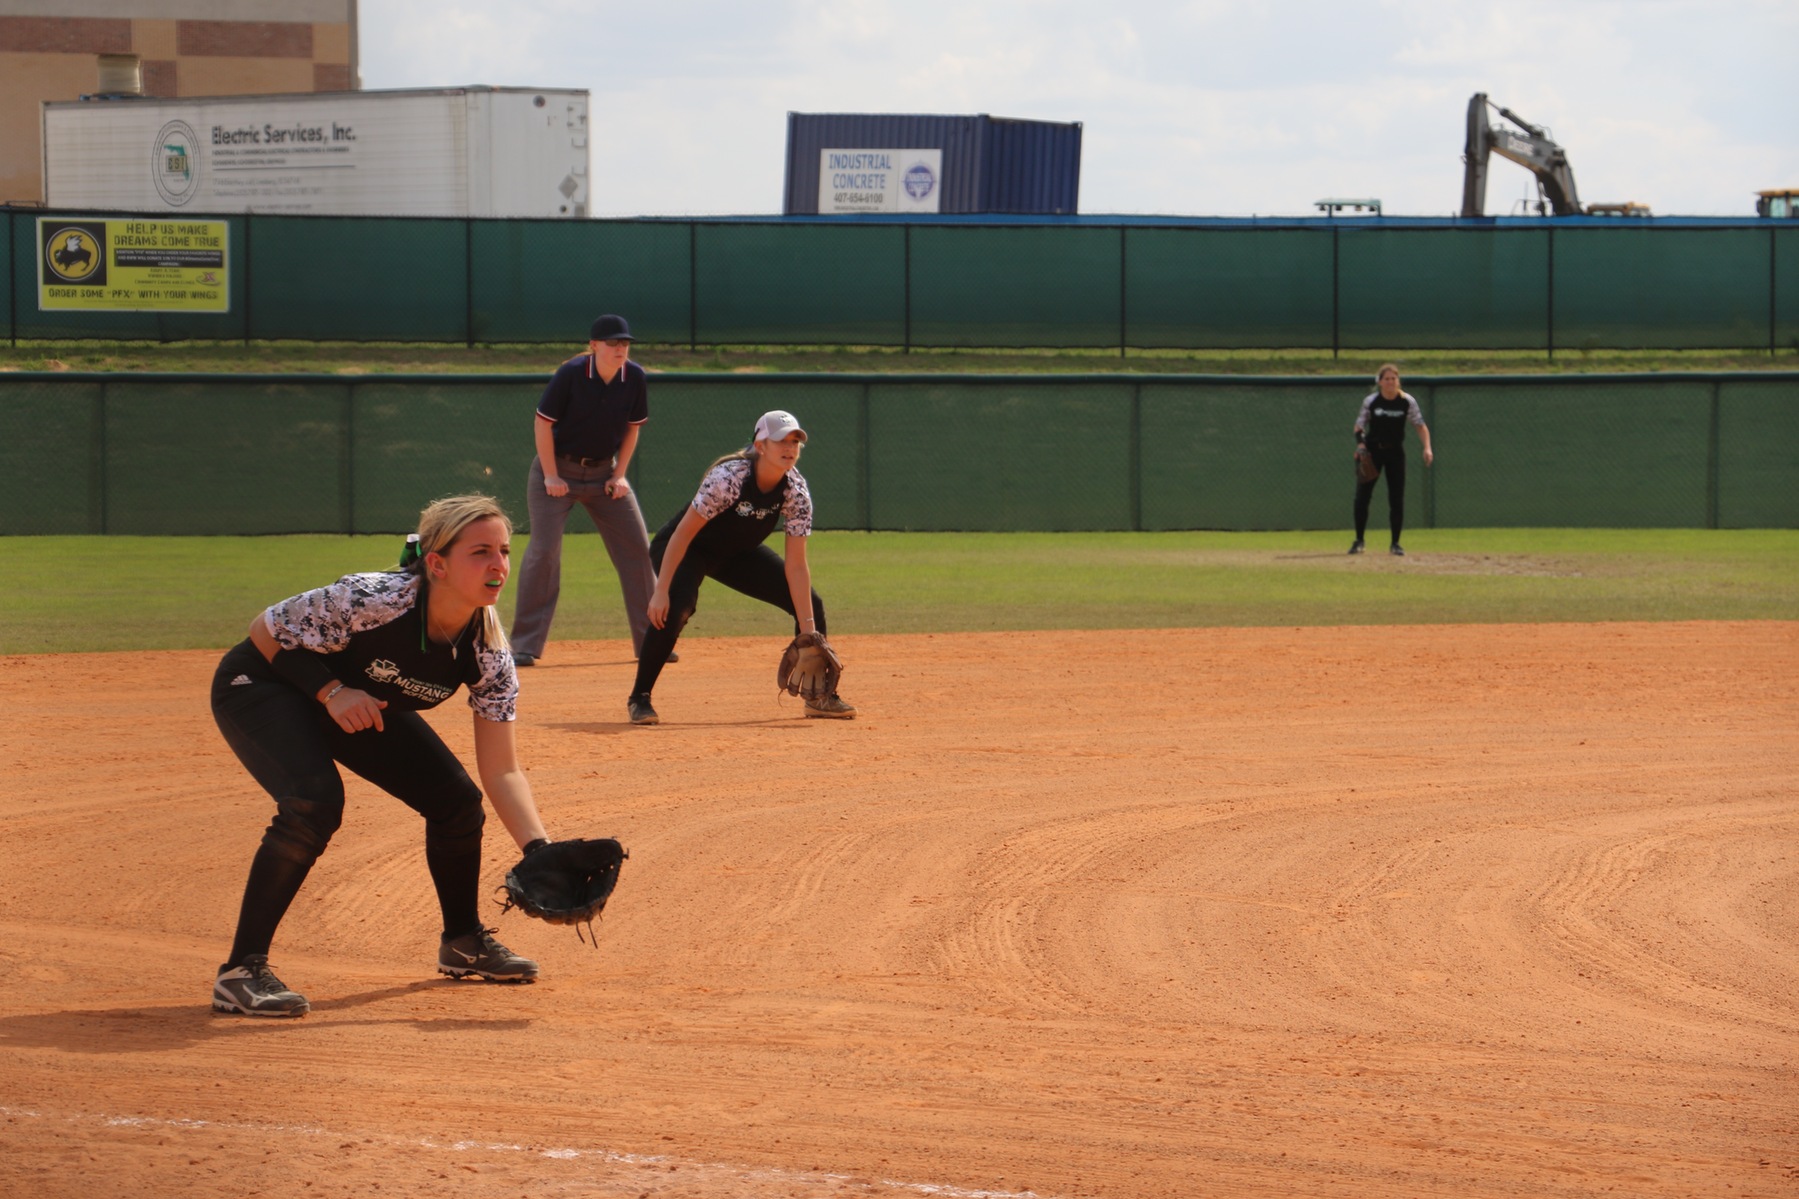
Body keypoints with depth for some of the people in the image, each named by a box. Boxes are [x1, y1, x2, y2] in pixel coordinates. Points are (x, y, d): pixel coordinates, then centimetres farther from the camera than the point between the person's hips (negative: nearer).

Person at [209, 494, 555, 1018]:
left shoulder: (488, 652, -19)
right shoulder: (372, 600, -36)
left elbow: (501, 770, -17)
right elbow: (265, 631, -21)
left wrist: (539, 850, -31)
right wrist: (331, 691, -31)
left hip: (360, 703, 6)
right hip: (260, 686, -6)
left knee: (457, 800, 0)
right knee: (314, 801, -31)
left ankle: (463, 942, 27)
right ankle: (242, 972, -25)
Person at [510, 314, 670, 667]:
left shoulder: (635, 379, -8)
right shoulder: (570, 374, -19)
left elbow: (632, 427, 6)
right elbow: (542, 422, -13)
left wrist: (620, 475, -2)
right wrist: (551, 477, -15)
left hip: (604, 472, 4)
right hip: (558, 468, -4)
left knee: (637, 546, -1)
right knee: (544, 550, -13)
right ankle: (524, 646, -8)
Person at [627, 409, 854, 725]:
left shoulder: (796, 491, -19)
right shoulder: (728, 478, -35)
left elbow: (796, 566, -17)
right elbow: (683, 534, -31)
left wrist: (808, 630, -21)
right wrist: (661, 591, -35)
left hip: (738, 554, 6)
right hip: (689, 551, -6)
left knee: (810, 604, -2)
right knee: (675, 607, -34)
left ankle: (820, 696, 15)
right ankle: (639, 699, -19)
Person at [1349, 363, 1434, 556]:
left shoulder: (1407, 402, -8)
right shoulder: (1371, 401, -9)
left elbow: (1421, 425, -1)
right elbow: (1359, 426, 0)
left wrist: (1427, 447, -14)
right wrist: (1360, 443, -19)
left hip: (1395, 452, 0)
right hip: (1372, 450, 0)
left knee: (1397, 499, 0)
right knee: (1362, 495, -7)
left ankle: (1395, 543, 11)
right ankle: (1359, 540, 6)